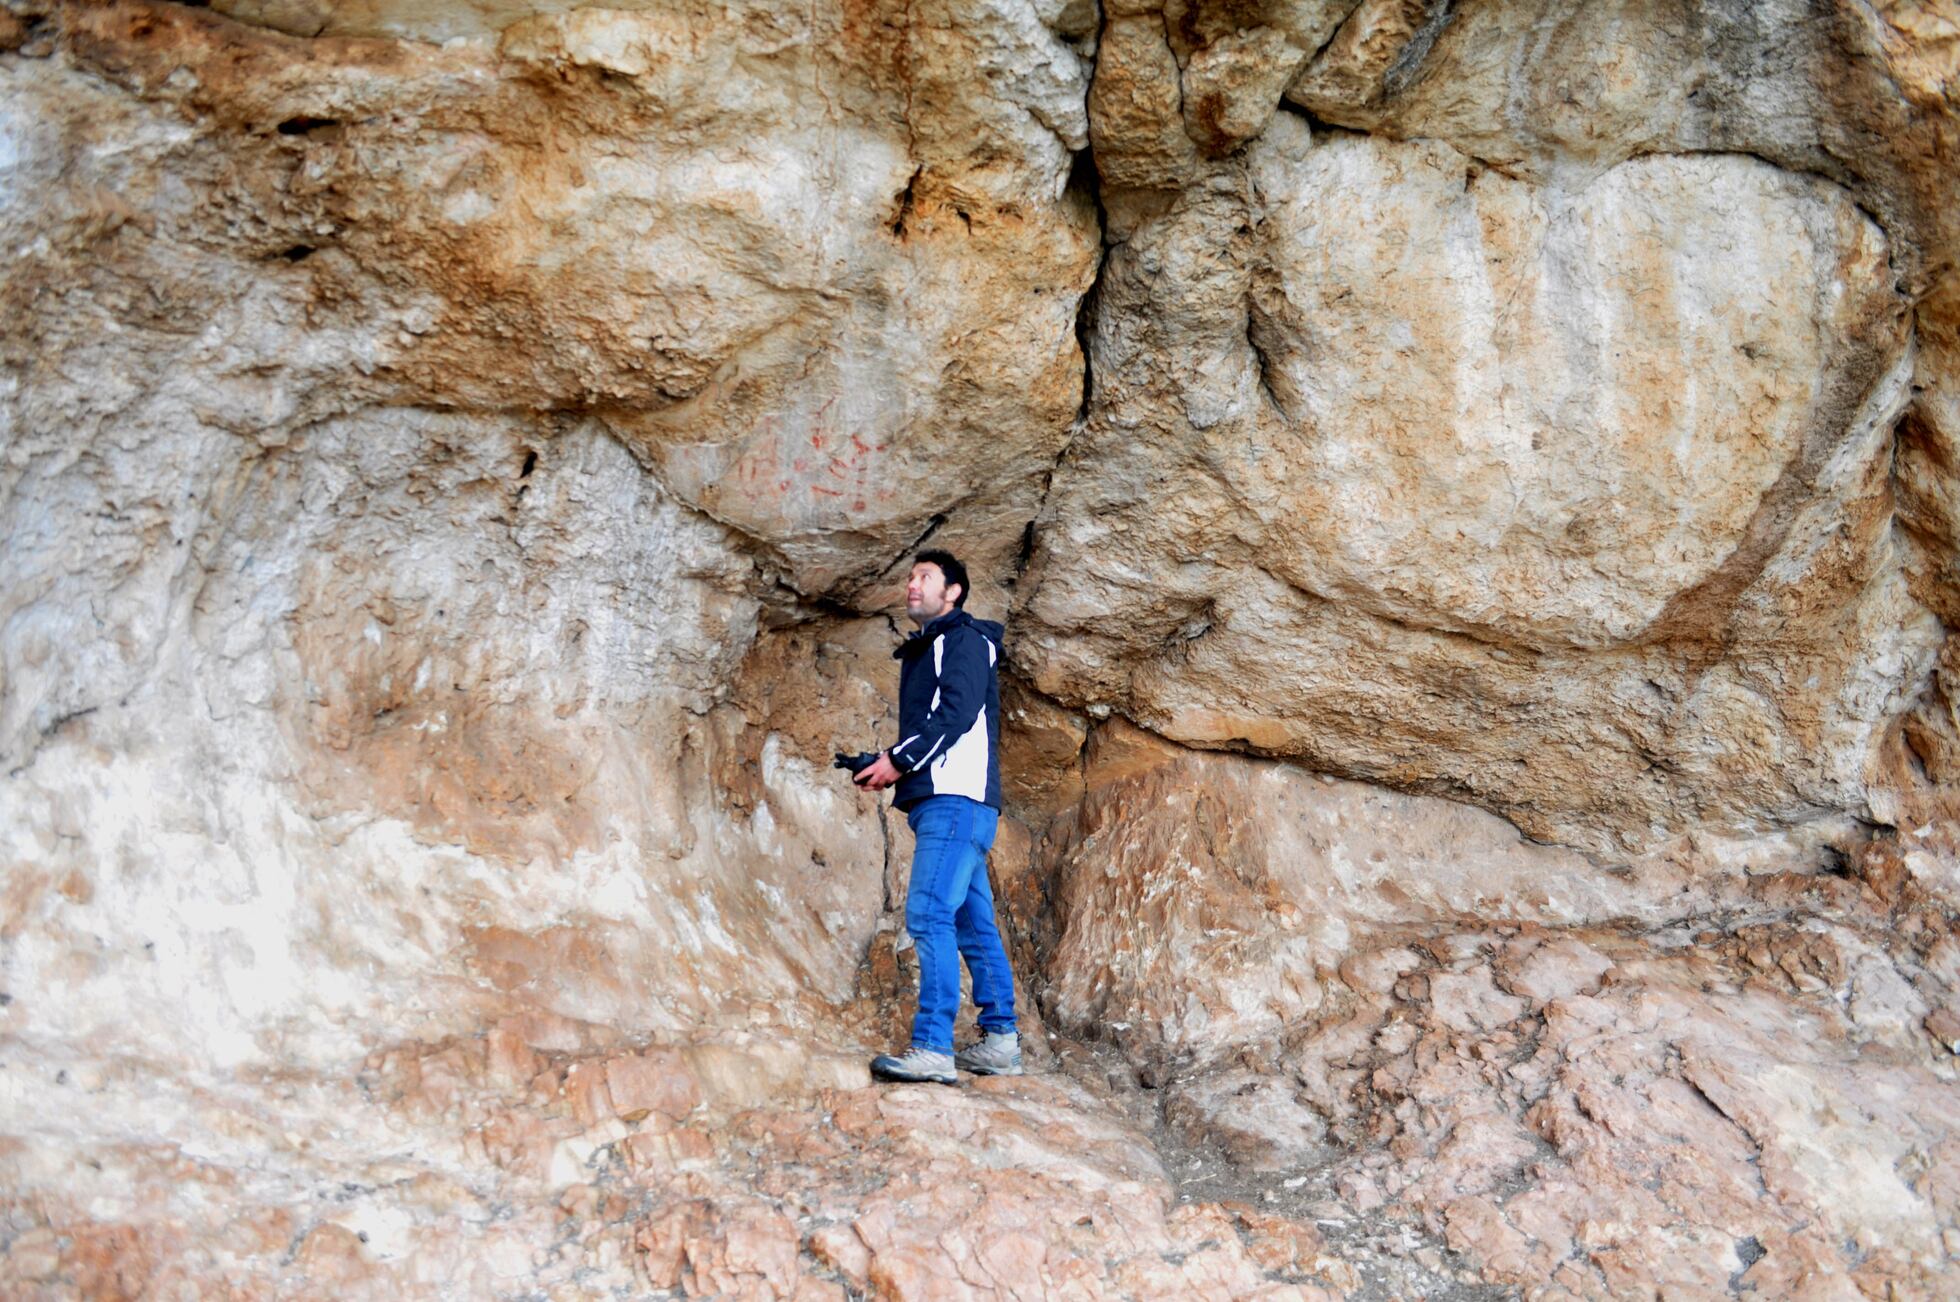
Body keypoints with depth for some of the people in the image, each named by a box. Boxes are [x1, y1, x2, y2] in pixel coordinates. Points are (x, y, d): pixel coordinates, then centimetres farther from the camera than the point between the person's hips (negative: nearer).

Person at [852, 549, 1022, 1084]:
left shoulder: (964, 639, -1)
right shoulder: (925, 651, 27)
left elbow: (958, 713, -16)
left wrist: (900, 759, -14)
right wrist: (890, 765, 8)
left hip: (956, 799, -10)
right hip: (941, 800, 10)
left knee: (929, 915, -18)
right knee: (973, 924, 10)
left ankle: (933, 1048, -22)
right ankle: (1000, 1041, 14)